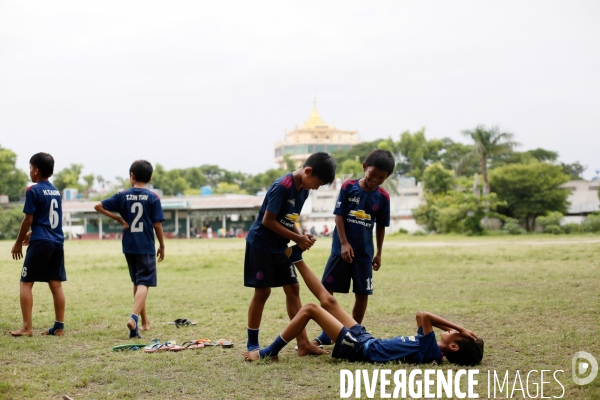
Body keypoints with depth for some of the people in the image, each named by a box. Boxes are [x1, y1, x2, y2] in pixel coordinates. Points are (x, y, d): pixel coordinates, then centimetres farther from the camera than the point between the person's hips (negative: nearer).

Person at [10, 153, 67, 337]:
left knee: (26, 283, 0)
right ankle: (59, 326, 8)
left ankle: (27, 327, -4)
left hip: (40, 243, -7)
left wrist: (18, 243, 2)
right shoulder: (56, 191, 14)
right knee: (56, 284, 7)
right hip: (57, 242, 7)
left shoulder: (33, 191, -8)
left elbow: (28, 220, -8)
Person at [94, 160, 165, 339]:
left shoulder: (123, 196, 2)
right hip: (146, 247, -4)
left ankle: (144, 321, 26)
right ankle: (134, 317, -30)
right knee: (143, 283, -8)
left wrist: (119, 218, 5)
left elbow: (98, 206, 1)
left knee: (137, 282, 18)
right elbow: (157, 224, -7)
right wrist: (162, 246, 5)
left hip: (129, 247, 4)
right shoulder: (153, 198, -6)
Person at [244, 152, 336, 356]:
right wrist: (297, 238, -19)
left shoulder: (303, 190, 4)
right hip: (260, 243, -8)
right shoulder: (282, 186, -23)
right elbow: (268, 220, -23)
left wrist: (301, 236, -5)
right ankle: (252, 344, 8)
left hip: (280, 246, 9)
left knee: (293, 289, 4)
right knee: (262, 291, -4)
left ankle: (303, 343, 6)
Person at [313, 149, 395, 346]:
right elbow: (339, 215, -6)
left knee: (362, 293, 6)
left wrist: (378, 253, 10)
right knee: (326, 290, -1)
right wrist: (344, 243, -13)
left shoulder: (383, 197, -2)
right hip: (341, 249, -1)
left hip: (364, 252, 1)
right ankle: (326, 334, 11)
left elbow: (381, 226, 6)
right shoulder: (348, 187, -7)